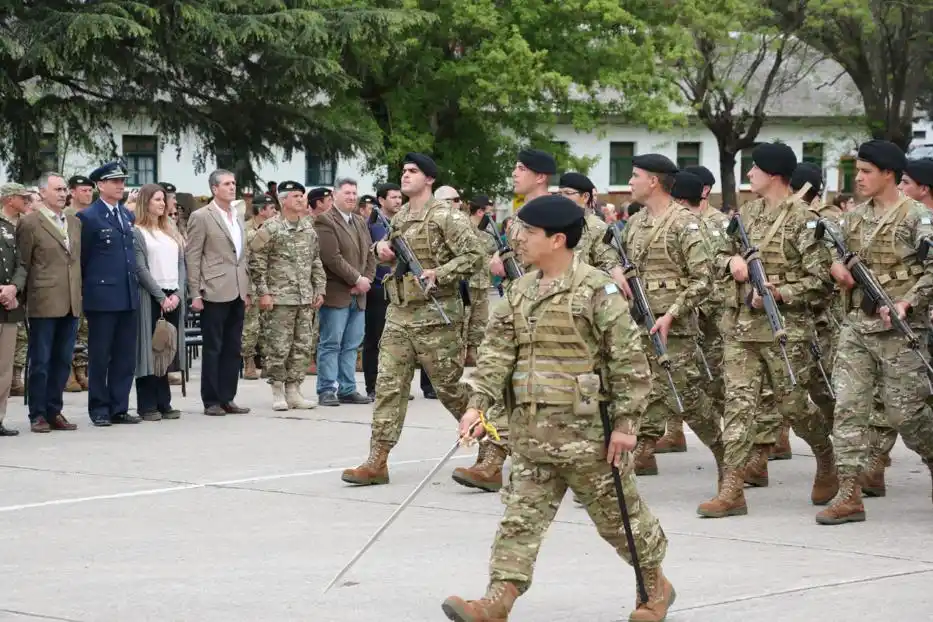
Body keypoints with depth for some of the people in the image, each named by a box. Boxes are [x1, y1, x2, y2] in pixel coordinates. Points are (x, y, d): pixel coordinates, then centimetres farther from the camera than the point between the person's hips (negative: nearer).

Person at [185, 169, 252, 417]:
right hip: (214, 293, -6)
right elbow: (192, 257, -7)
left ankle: (227, 398, 13)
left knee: (233, 349, 7)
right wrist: (195, 294, -12)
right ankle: (211, 401, 4)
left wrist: (247, 290, 14)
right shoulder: (201, 217, -5)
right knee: (213, 348, -1)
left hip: (237, 293, 6)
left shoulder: (237, 218, 15)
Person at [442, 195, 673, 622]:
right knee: (521, 518, 1)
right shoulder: (520, 292, 9)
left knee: (616, 513, 9)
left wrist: (626, 423, -13)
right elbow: (497, 351, 7)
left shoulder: (597, 290, -11)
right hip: (530, 429, 6)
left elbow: (629, 361, -11)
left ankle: (655, 584, 28)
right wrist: (479, 403, -6)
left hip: (586, 429, -6)